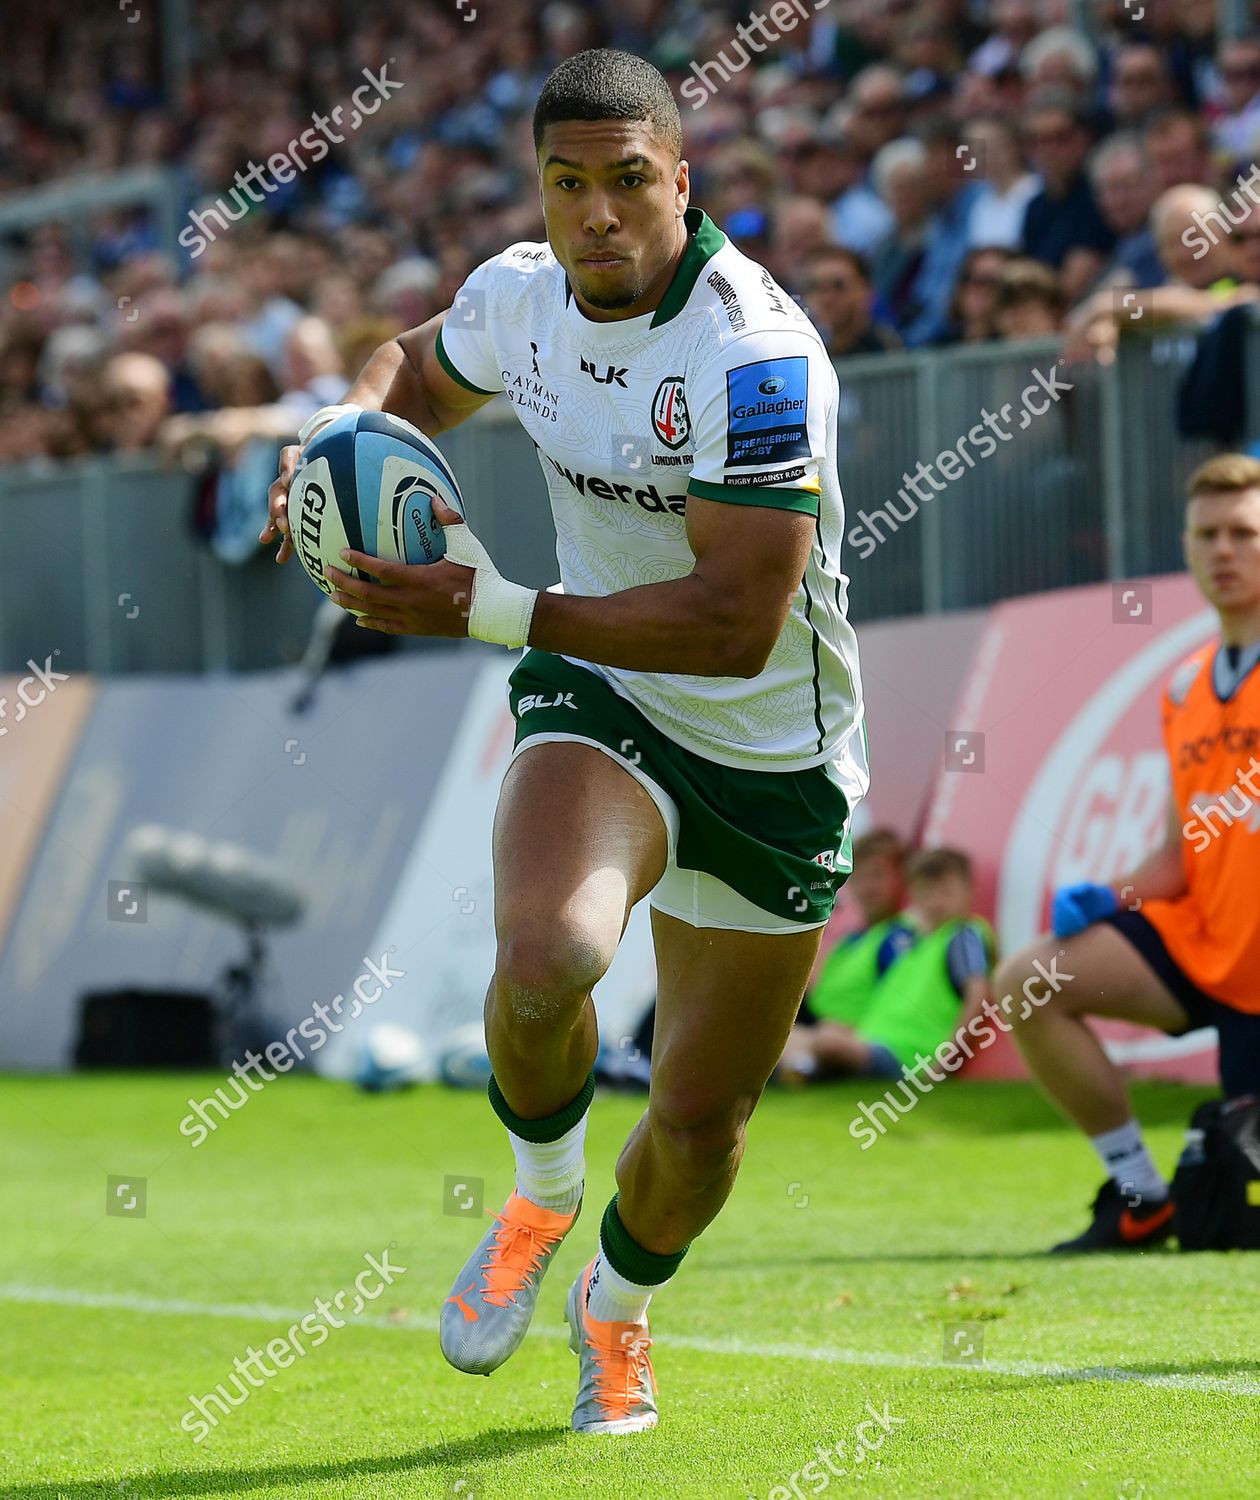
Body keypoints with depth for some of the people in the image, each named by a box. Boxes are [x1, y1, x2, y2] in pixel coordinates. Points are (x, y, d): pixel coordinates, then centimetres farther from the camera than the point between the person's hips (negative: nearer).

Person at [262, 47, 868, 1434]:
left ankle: (618, 1305, 42)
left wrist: (490, 610, -31)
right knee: (545, 955, -31)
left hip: (774, 756, -3)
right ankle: (540, 1201, 1)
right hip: (598, 700, 3)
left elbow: (739, 623, -30)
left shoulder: (759, 354, -27)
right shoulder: (518, 296, -6)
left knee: (701, 1123, 7)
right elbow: (422, 369, 20)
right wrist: (339, 431, -4)